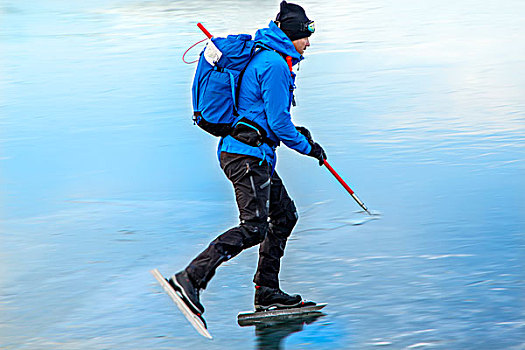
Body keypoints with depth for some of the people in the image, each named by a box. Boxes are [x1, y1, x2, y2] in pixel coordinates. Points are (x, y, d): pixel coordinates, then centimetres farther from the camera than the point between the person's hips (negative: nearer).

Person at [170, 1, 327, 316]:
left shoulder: (264, 58, 19)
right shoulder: (275, 65, -13)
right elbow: (279, 122, -16)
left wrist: (294, 132, 20)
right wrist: (308, 147, -2)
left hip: (246, 153, 11)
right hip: (248, 153, -11)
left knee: (285, 214, 14)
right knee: (254, 227, -15)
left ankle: (267, 290, 15)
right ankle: (191, 278, -19)